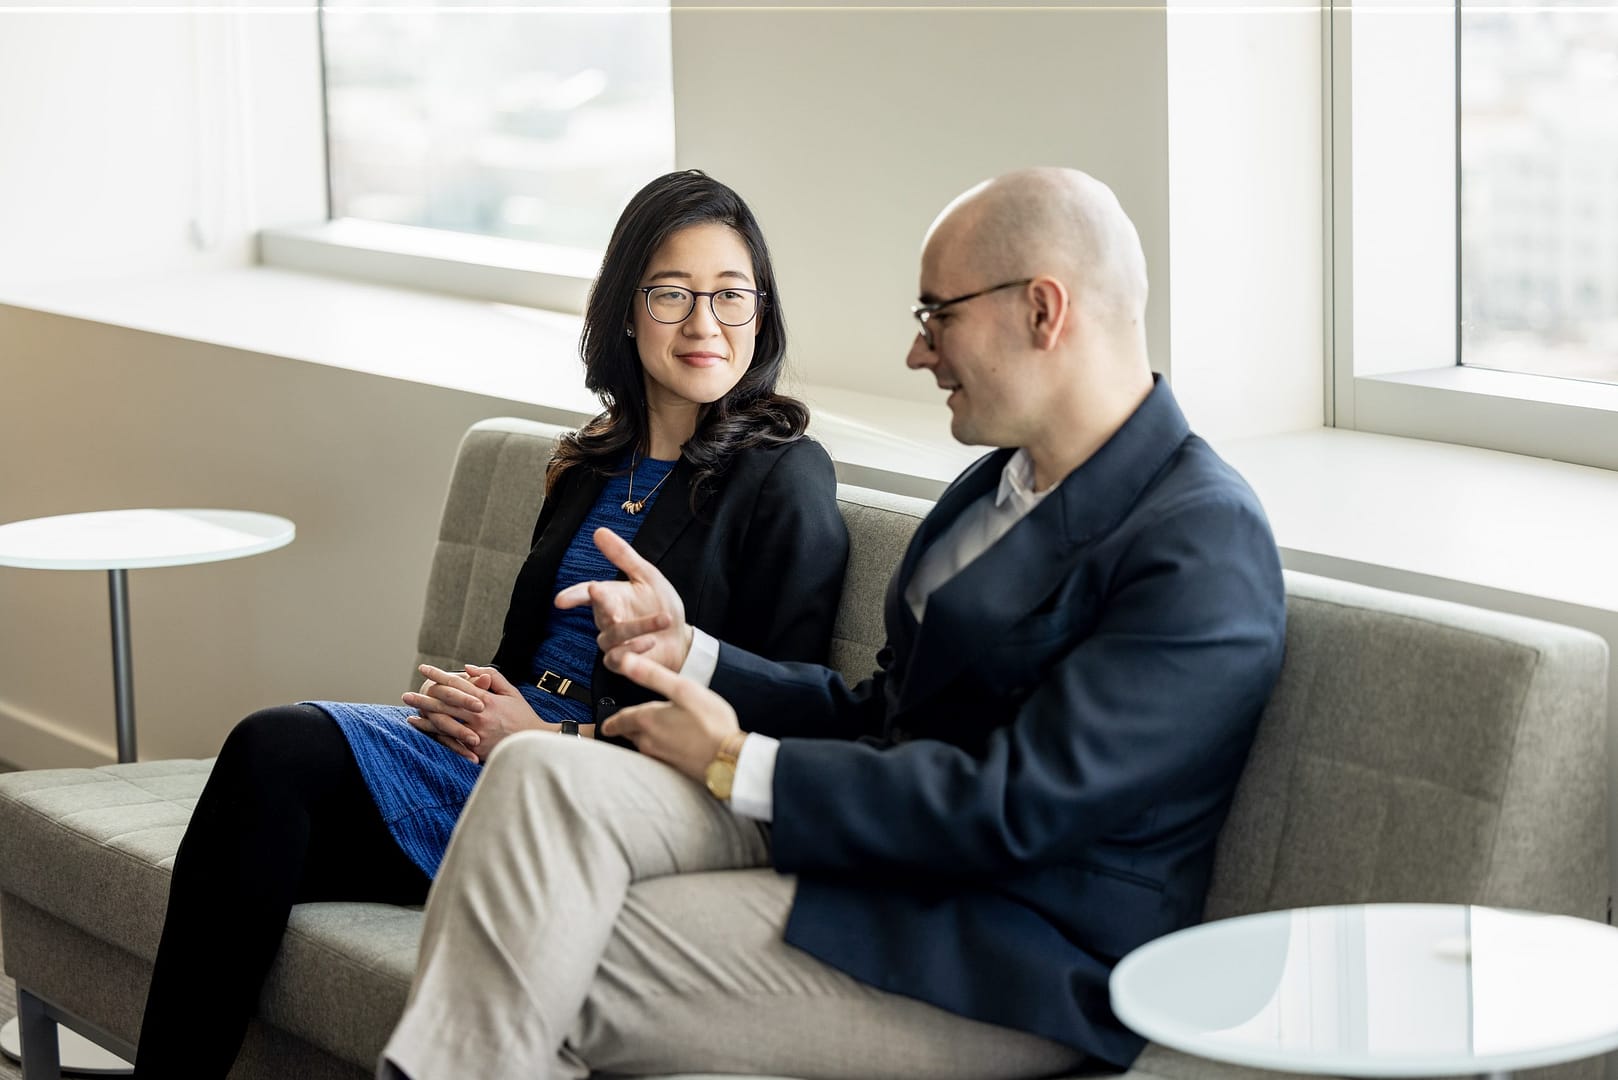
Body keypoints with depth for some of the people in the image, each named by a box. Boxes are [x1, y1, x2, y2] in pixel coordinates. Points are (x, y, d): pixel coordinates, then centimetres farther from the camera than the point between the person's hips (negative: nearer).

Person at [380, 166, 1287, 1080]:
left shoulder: (1206, 545, -15)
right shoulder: (1000, 484, 16)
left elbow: (1017, 808, -21)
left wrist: (738, 764, -13)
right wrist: (689, 653, 6)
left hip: (1007, 966, -8)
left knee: (560, 980, -20)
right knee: (540, 777, -16)